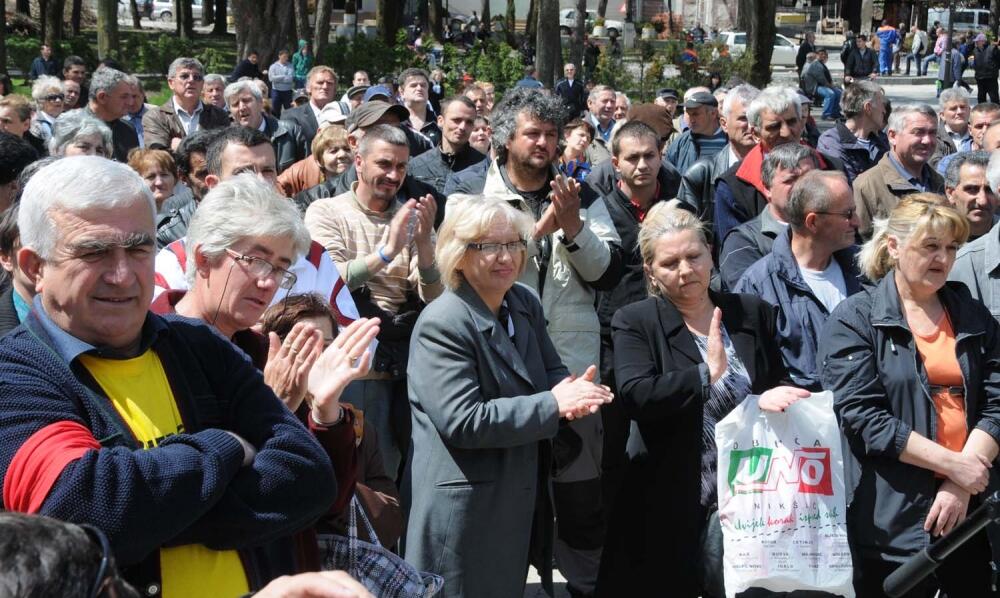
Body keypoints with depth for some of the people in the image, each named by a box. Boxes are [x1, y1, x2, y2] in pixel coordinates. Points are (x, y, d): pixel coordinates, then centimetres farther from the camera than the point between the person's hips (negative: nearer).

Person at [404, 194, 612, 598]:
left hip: (522, 498, 8)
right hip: (464, 506, -8)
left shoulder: (525, 303, 7)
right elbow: (463, 421, -24)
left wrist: (571, 391, -14)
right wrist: (554, 404, -22)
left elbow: (551, 372, 12)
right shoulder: (442, 324, -18)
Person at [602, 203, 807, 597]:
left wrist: (768, 401, -10)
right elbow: (634, 396, -19)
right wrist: (707, 374, -22)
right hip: (671, 506, -2)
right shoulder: (634, 323, -3)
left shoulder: (754, 313, 8)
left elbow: (784, 386, 12)